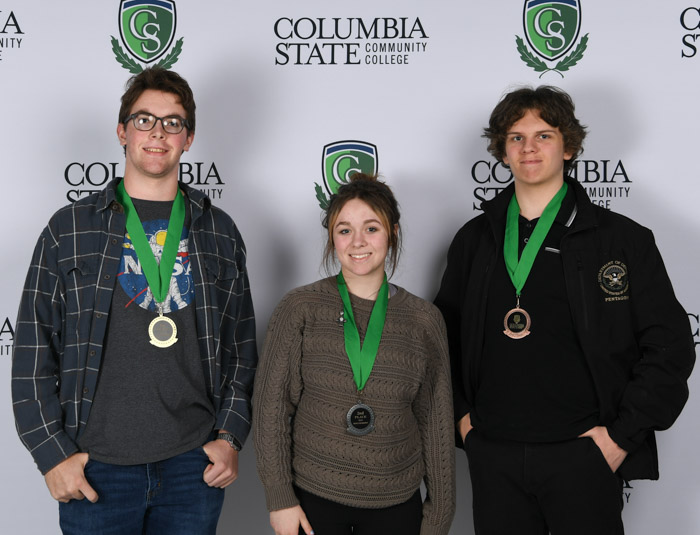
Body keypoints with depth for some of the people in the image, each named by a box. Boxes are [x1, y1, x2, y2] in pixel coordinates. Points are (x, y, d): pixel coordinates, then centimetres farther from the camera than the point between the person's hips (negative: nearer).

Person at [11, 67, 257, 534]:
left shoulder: (219, 233, 7)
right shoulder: (71, 229, 1)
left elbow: (242, 346, 10)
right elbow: (33, 351, 1)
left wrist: (231, 435, 1)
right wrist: (52, 452, -4)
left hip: (194, 465, 2)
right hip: (95, 468, -1)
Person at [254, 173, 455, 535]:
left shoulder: (423, 320, 0)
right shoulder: (299, 308, -4)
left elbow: (436, 423, 4)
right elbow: (272, 404, -3)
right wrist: (279, 498, -6)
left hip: (396, 505, 1)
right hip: (313, 498, -1)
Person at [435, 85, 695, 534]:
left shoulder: (621, 239, -2)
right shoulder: (475, 240, 7)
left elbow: (670, 345, -3)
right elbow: (446, 333, 16)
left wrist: (622, 434, -8)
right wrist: (461, 413, 6)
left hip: (582, 455, -2)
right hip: (492, 455, 3)